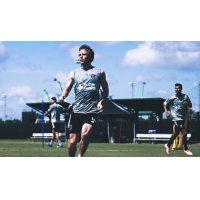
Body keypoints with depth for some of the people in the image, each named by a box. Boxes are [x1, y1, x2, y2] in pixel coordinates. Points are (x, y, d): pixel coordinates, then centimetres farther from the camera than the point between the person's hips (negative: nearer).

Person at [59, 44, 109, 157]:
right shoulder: (74, 73, 13)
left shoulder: (99, 72, 9)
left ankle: (80, 157, 0)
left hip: (92, 111, -2)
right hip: (76, 111, 2)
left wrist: (101, 102, -4)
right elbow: (67, 89, 12)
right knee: (72, 141, 0)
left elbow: (105, 90, 14)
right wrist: (63, 96, -11)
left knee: (85, 134, -25)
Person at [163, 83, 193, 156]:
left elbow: (190, 105, 7)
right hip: (176, 118, -5)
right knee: (184, 133, -14)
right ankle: (186, 149, 2)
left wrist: (187, 104, -15)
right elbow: (165, 104, 6)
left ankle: (168, 145, 39)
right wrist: (166, 112, -6)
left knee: (176, 132, 18)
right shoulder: (172, 98, -8)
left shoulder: (185, 97, 0)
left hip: (183, 118, 5)